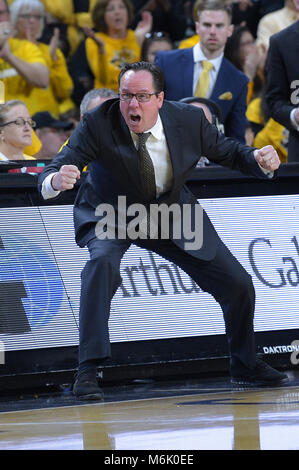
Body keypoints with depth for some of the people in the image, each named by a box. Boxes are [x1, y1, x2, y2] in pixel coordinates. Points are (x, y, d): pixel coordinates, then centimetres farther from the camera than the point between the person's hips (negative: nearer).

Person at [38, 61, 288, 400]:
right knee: (102, 261, -37)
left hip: (172, 213, 3)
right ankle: (88, 370, -32)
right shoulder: (98, 124, -27)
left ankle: (245, 366, 33)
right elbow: (61, 164, -35)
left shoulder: (189, 120, -19)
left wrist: (260, 161, -26)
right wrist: (55, 180, -60)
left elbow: (228, 152, -4)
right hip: (111, 215, -3)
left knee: (238, 285, 3)